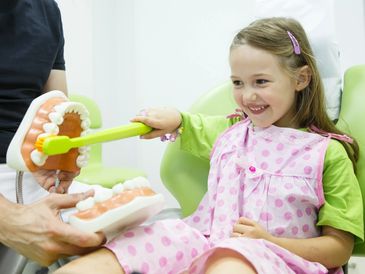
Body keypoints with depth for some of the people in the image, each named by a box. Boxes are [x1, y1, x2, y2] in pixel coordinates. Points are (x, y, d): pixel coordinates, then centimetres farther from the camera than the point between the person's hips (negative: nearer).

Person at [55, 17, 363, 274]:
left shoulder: (328, 153, 3)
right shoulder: (229, 130, 18)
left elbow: (339, 248, 2)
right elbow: (182, 123, 34)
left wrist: (268, 241, -14)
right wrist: (172, 117, 8)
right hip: (202, 240, 5)